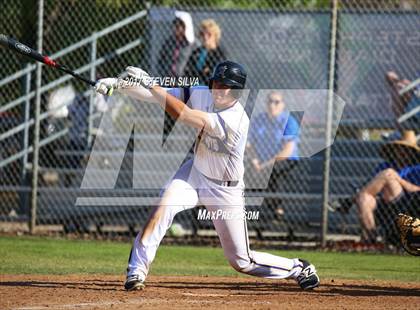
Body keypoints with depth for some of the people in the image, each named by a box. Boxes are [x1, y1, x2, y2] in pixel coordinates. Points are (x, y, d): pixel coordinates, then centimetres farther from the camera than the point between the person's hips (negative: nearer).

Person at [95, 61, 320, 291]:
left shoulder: (236, 120, -33)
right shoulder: (202, 94, -13)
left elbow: (182, 115, -39)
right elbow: (160, 96, -14)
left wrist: (150, 83, -40)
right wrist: (118, 85, -27)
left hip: (225, 190, -5)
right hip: (195, 171, 5)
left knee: (241, 262, 3)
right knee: (163, 207, -27)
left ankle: (298, 269, 27)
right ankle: (136, 271, -20)